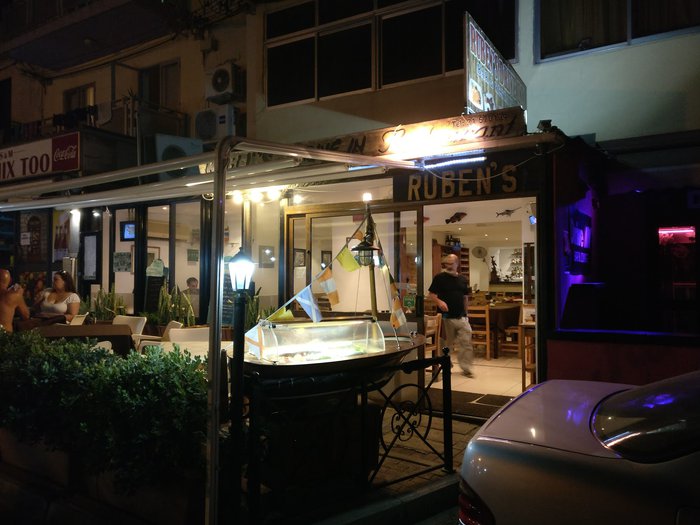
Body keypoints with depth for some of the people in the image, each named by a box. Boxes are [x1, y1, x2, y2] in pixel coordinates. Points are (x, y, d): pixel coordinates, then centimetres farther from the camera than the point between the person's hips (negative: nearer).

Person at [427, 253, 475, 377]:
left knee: (466, 343, -5)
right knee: (446, 344, 9)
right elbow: (431, 294, -3)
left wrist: (465, 312, 15)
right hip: (446, 317, -3)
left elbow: (465, 297, 17)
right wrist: (439, 302, -21)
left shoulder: (462, 279, 10)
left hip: (461, 317, 3)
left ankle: (466, 368, 2)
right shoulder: (439, 278, -2)